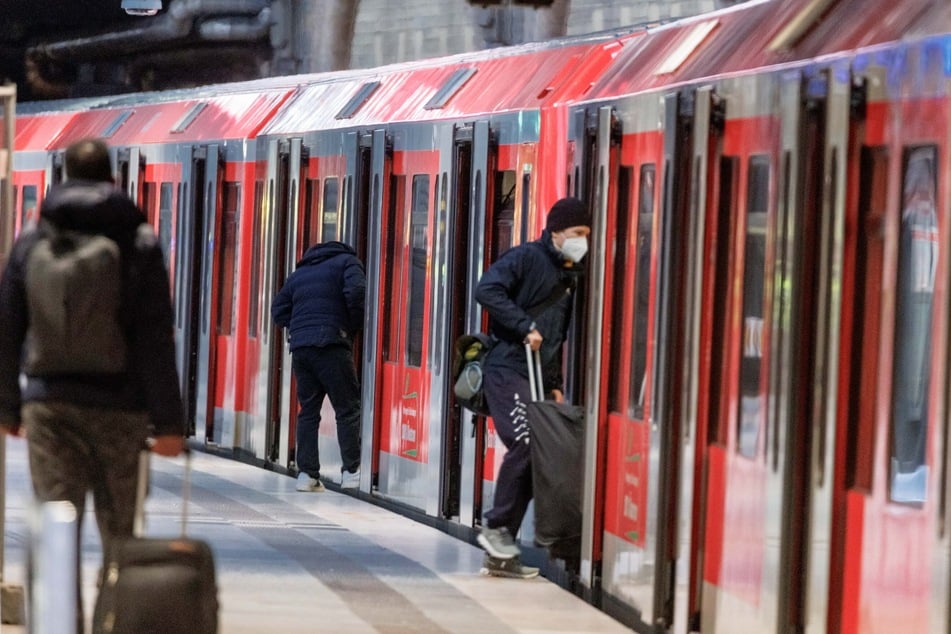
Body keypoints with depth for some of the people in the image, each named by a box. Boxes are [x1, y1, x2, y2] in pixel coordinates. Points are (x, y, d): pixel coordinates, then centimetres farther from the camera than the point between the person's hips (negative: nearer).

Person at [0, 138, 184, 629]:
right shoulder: (140, 243, -2)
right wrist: (168, 422, -5)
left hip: (49, 407, 1)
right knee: (120, 535, 8)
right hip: (121, 408, -1)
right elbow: (155, 340, -6)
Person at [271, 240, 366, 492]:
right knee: (348, 408, -2)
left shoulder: (299, 273, 26)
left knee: (308, 410, 9)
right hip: (330, 345, -6)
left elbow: (279, 309, 21)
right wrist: (356, 326, 2)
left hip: (300, 347, 6)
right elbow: (356, 292, -10)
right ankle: (352, 471, -7)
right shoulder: (347, 262, 8)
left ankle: (306, 473, 4)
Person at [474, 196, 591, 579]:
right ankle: (497, 528, -11)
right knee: (525, 443, -23)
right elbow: (487, 290, -18)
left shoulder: (570, 277, 19)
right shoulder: (527, 258, -4)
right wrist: (525, 327, -20)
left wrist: (555, 385, 19)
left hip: (537, 377, 8)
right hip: (507, 370, -8)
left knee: (532, 458, 2)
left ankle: (500, 554, 6)